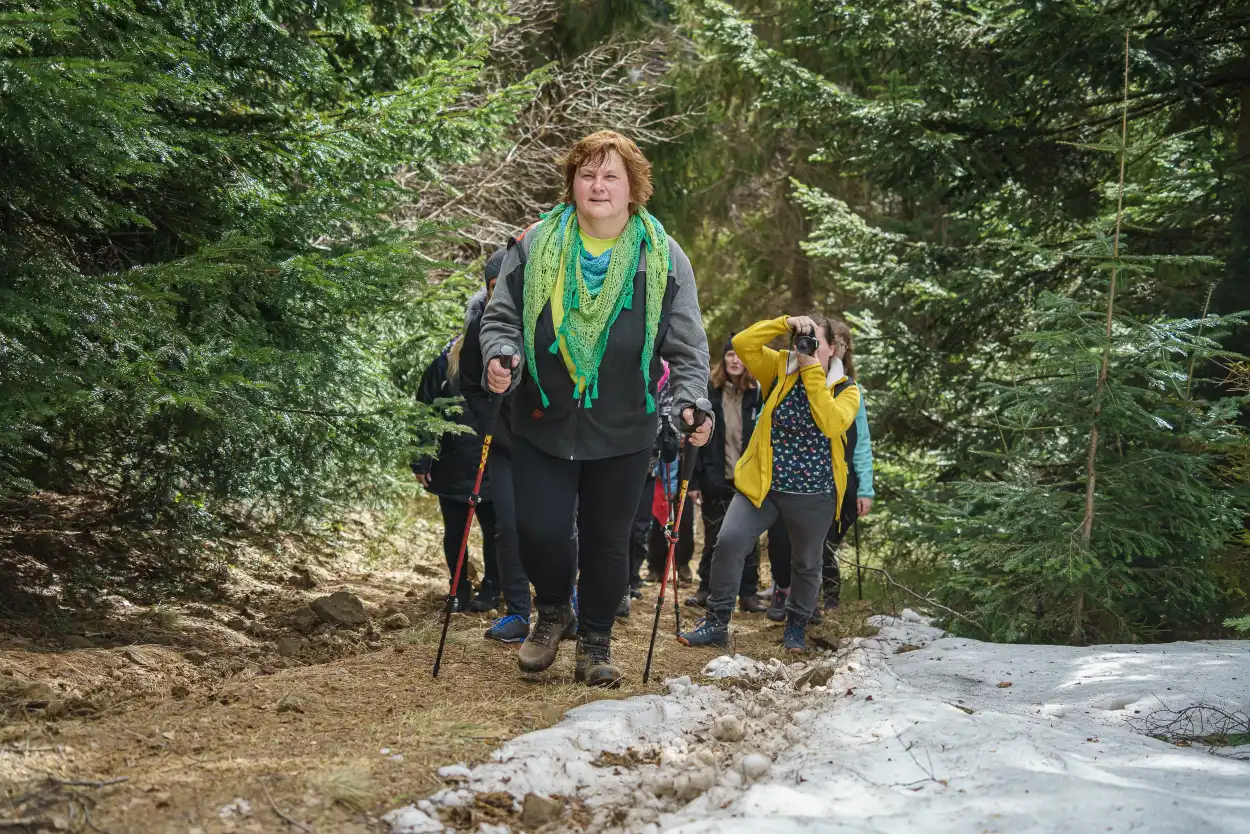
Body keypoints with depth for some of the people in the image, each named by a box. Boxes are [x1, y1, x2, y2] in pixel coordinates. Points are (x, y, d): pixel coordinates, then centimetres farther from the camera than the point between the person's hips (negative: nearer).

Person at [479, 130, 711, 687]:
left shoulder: (663, 258, -3)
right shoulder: (534, 246, -2)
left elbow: (687, 346, -2)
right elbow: (501, 318, 2)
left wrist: (690, 401, -18)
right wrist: (501, 359, -19)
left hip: (622, 433, 0)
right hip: (543, 426, 0)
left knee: (607, 542, 8)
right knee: (539, 531, -3)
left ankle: (594, 642, 28)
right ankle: (552, 613, 28)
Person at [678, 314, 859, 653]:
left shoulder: (846, 390, -3)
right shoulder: (781, 368, 2)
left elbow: (832, 424, -23)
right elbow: (742, 343, -11)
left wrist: (813, 372, -21)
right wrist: (786, 322, -17)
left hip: (813, 494, 0)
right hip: (763, 483, 0)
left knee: (807, 563, 14)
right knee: (728, 541, -15)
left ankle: (796, 628, 36)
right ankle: (716, 623, -5)